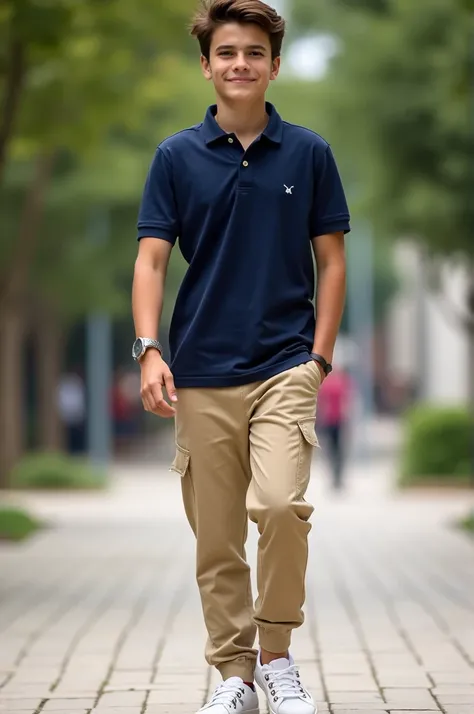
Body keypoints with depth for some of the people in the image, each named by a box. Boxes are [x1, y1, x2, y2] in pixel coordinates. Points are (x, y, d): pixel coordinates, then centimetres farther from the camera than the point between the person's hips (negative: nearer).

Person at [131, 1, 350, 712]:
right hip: (201, 374, 1)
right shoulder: (177, 158, 4)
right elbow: (151, 260, 0)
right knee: (215, 539, 5)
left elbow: (331, 261, 7)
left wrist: (319, 357, -2)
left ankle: (277, 652, -2)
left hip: (284, 365, -1)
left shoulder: (309, 153, 4)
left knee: (280, 504, -21)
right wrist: (149, 350, -14)